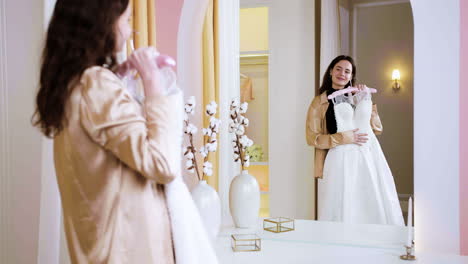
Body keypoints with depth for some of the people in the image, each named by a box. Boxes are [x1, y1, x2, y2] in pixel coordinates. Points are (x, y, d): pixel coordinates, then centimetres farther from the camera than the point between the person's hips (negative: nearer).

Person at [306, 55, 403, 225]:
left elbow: (377, 129, 14)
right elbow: (312, 138, -4)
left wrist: (366, 101, 5)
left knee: (375, 209, 3)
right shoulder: (319, 102, 3)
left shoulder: (356, 97, 18)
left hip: (368, 159, 4)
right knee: (343, 213, -5)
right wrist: (344, 138, -12)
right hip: (341, 161, -4)